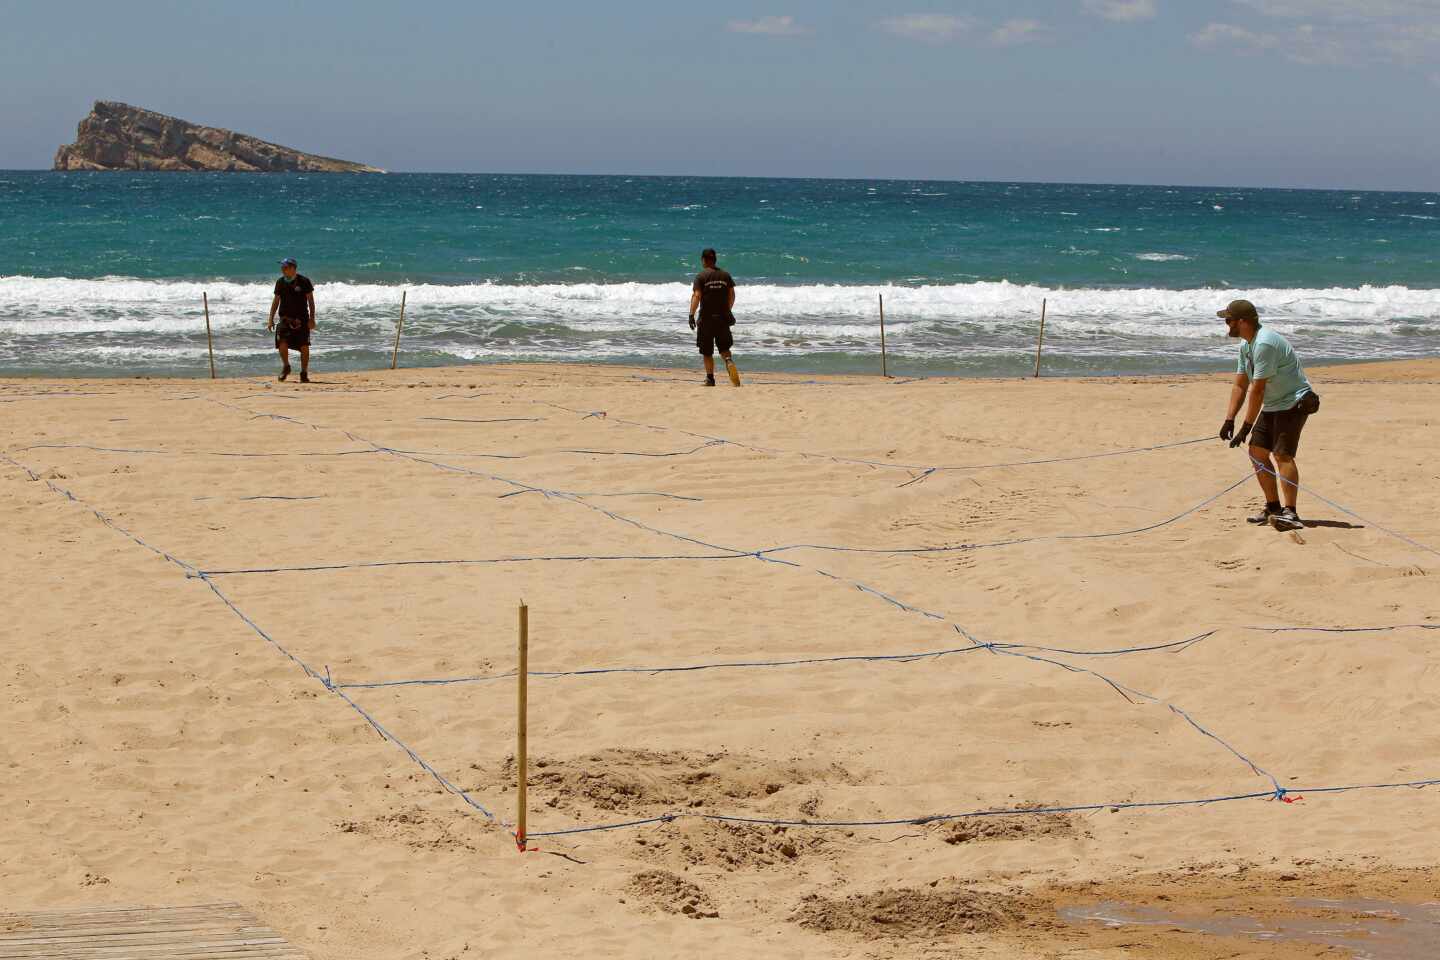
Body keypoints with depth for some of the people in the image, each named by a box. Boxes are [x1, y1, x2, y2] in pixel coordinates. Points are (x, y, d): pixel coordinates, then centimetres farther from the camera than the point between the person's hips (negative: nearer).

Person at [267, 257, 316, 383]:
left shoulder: (304, 281, -4)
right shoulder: (280, 282, 6)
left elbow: (311, 301, -1)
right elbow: (276, 301, 13)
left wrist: (312, 319, -6)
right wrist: (271, 319, 9)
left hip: (301, 319, -2)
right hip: (285, 319, 2)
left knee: (304, 347, -2)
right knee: (282, 344, -15)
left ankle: (304, 373, 11)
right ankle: (285, 367, 10)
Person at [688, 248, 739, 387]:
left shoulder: (701, 276, -6)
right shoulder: (725, 275, 6)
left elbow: (696, 296, -15)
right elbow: (731, 295, 10)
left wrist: (691, 314, -17)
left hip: (707, 318, -3)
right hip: (723, 317, 3)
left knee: (707, 352, 6)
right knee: (724, 347, 12)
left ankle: (710, 378, 4)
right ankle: (729, 361, -19)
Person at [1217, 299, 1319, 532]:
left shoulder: (1264, 344, -24)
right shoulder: (1246, 345, 10)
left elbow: (1257, 390, -25)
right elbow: (1240, 386, 13)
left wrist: (1246, 428, -22)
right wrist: (1229, 420, 5)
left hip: (1293, 403, -10)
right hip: (1272, 406, 10)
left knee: (1282, 454, -22)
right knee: (1257, 452, 9)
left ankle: (1289, 513, -30)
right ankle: (1273, 508, 19)